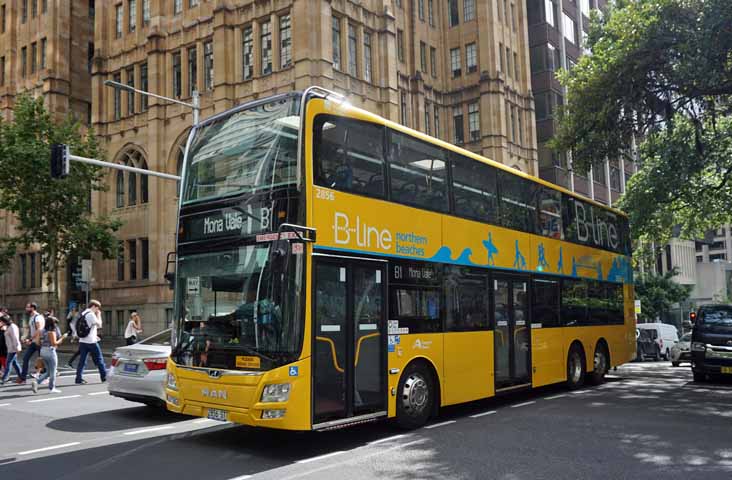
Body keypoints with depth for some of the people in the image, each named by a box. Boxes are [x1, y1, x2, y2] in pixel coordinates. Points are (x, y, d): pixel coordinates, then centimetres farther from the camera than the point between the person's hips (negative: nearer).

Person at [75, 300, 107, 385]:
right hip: (91, 342, -8)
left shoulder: (83, 314, 15)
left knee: (82, 360, 5)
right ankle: (104, 377, 10)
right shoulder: (91, 314, -13)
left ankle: (79, 379, 1)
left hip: (82, 341, 8)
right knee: (99, 359, 4)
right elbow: (99, 325, -10)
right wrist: (99, 315, -1)